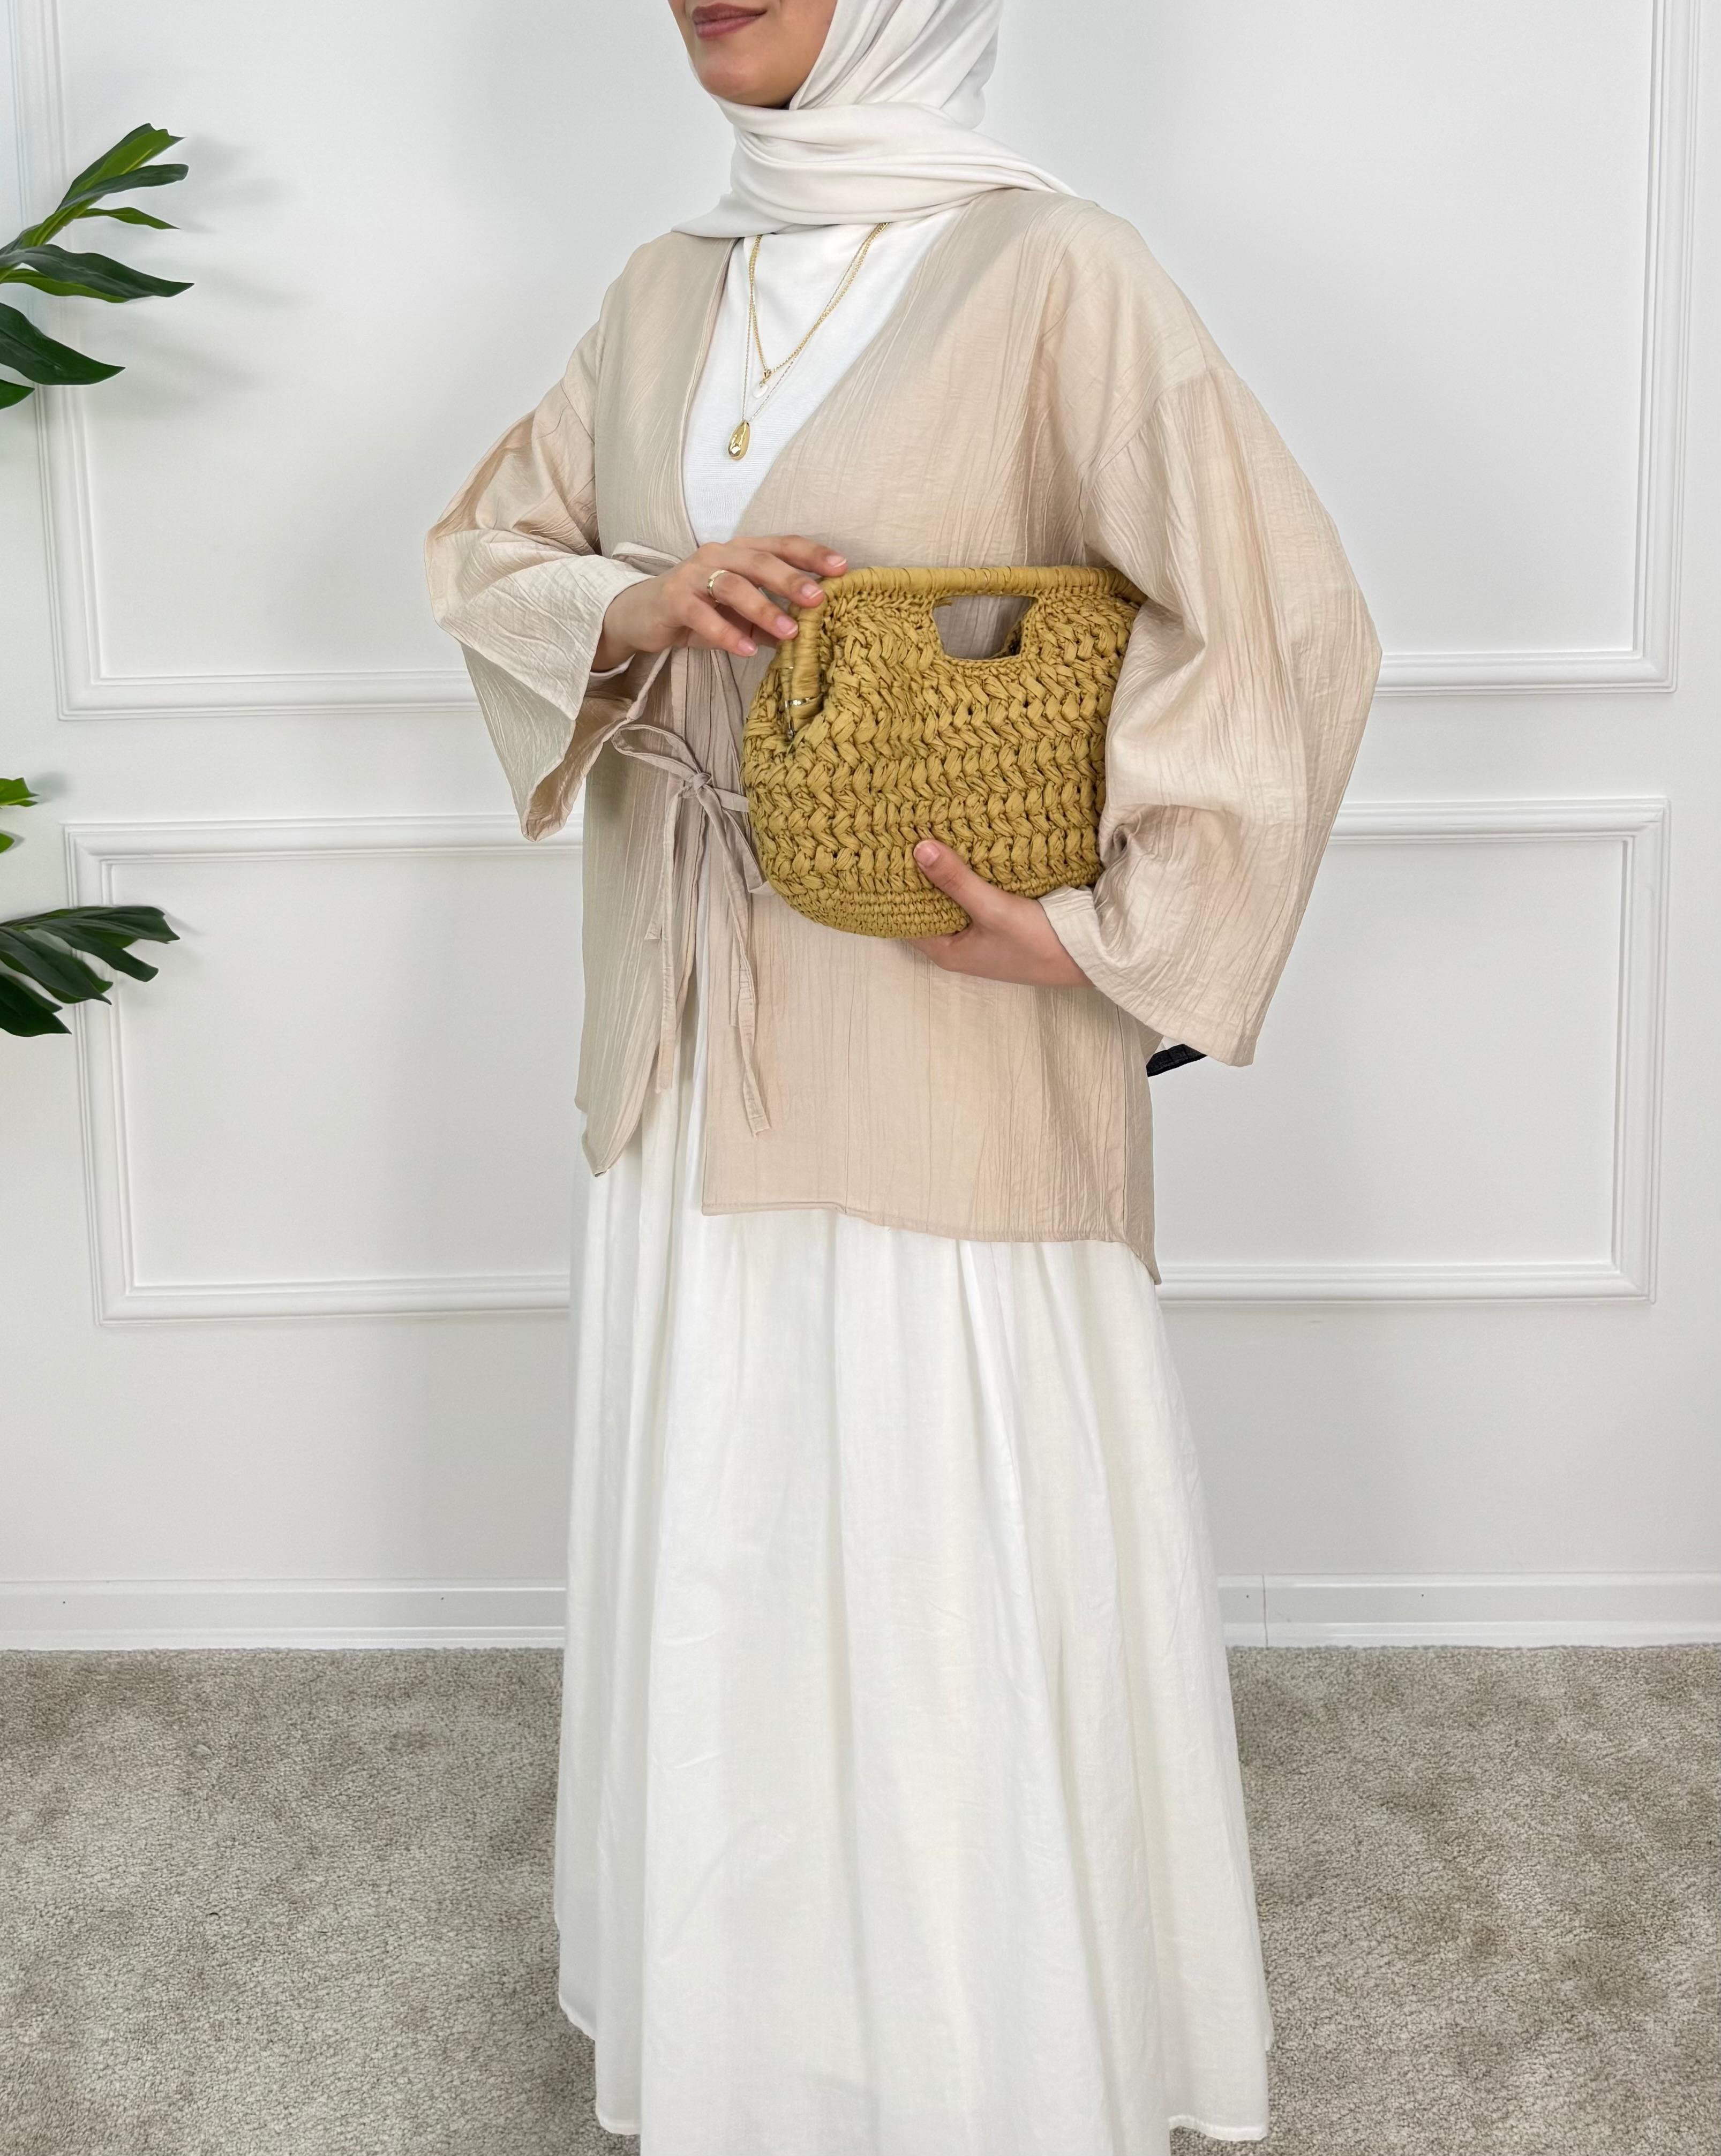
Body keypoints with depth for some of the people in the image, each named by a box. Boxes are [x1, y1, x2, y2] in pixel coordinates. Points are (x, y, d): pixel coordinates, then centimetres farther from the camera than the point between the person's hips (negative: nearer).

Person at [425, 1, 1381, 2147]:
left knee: (951, 1554, 2)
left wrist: (1107, 926, -15)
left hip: (935, 1045, -6)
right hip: (691, 1039, 6)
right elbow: (489, 550, 15)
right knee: (711, 1544, 15)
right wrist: (639, 607, -7)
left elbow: (1281, 621, -12)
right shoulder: (666, 290, 10)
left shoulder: (1050, 272, -10)